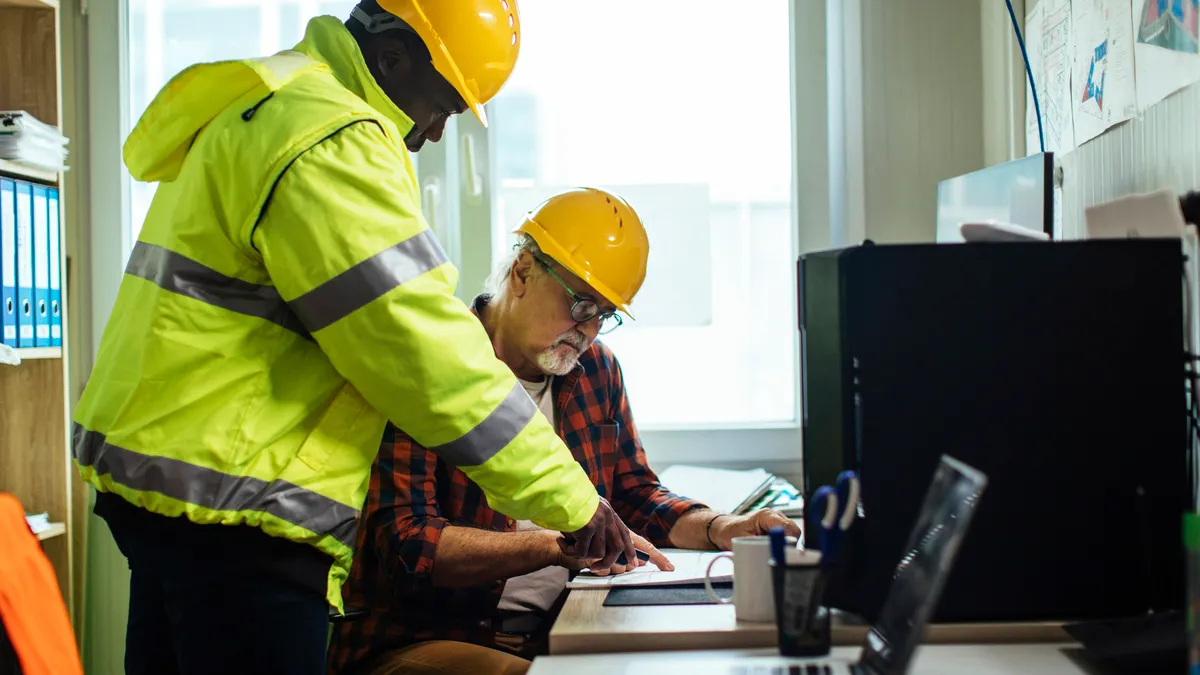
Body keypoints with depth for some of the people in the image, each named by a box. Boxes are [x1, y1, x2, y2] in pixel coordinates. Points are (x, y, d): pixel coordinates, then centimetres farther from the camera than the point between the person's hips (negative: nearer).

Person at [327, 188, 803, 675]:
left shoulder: (597, 369, 12)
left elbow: (635, 495, 22)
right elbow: (408, 543, -20)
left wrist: (718, 528, 2)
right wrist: (557, 546, -28)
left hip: (556, 634, 7)